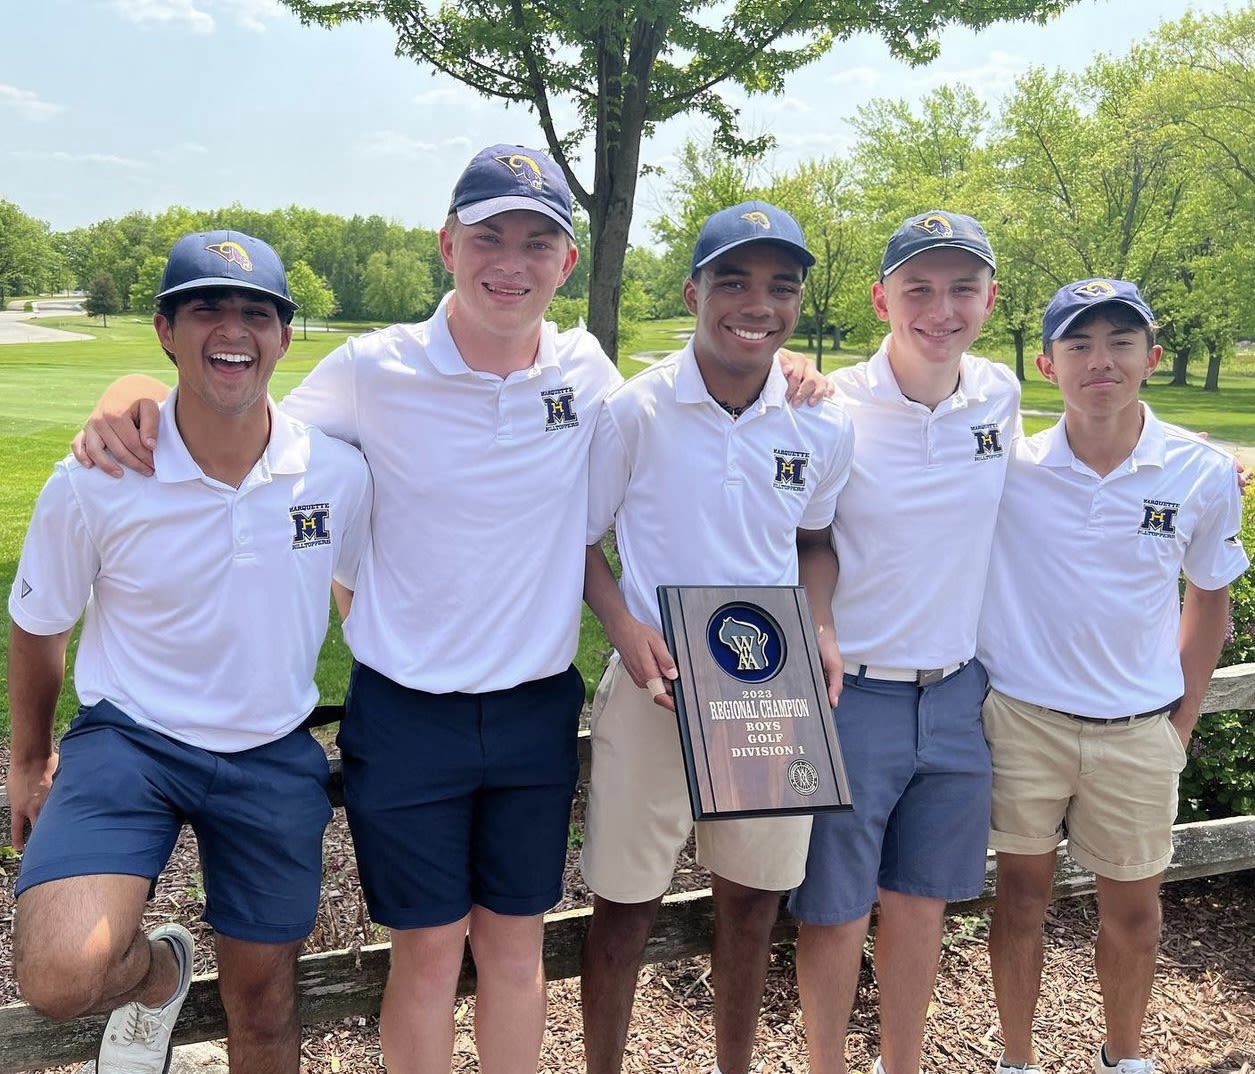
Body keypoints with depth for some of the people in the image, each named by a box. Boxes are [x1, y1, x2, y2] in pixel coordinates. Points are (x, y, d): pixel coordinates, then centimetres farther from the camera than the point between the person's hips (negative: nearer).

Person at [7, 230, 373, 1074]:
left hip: (274, 756, 2)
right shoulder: (95, 482, -15)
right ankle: (158, 972, 13)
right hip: (129, 738, -1)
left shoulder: (338, 471, -11)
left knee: (264, 1002, 13)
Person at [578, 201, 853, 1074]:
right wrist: (624, 625, -19)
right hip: (655, 690, -3)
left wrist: (821, 632, -2)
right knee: (627, 905, 8)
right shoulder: (635, 411, -11)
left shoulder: (824, 429, -1)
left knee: (753, 901, 18)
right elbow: (579, 538, -2)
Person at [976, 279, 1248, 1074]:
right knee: (1022, 891, 11)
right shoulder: (1008, 462, -12)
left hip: (1140, 732, 2)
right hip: (1022, 718, -1)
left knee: (1132, 905, 16)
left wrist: (1185, 719, 7)